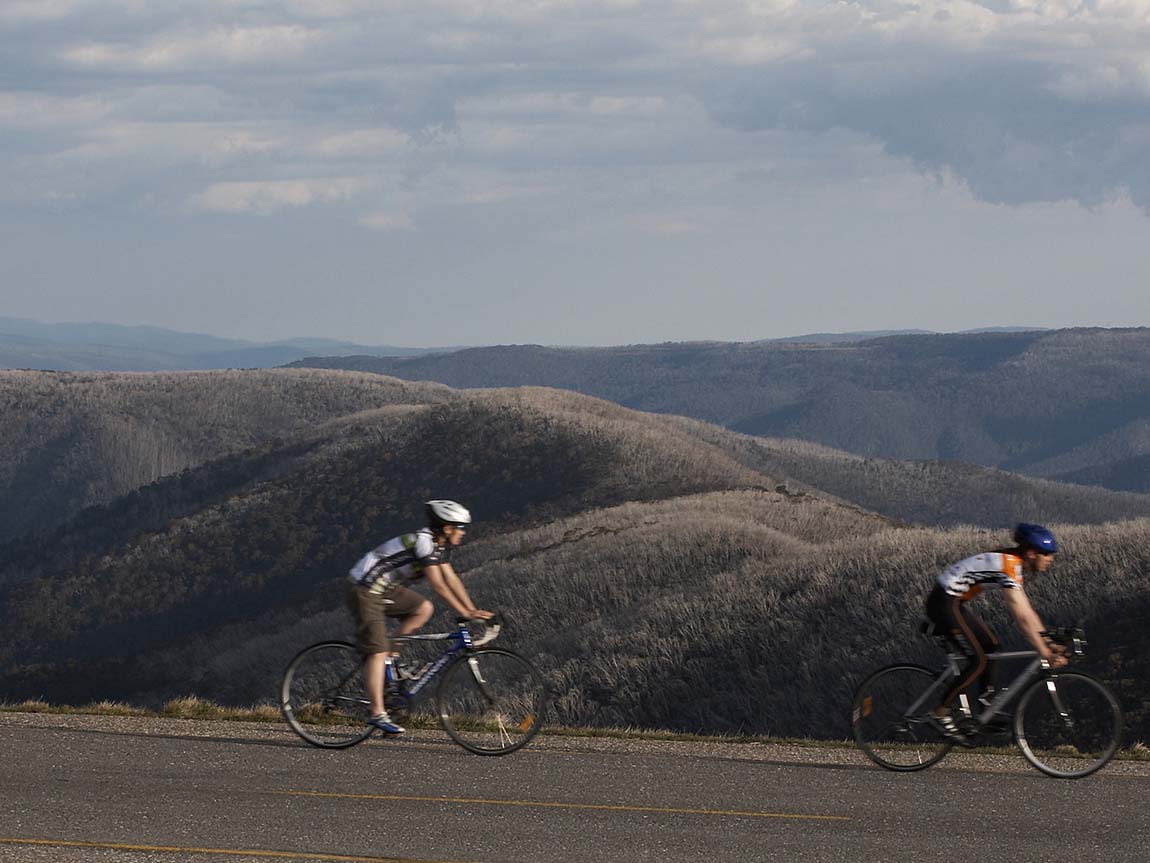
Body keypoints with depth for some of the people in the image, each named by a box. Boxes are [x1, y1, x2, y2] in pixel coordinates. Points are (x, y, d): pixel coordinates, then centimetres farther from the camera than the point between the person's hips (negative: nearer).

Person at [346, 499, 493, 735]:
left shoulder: (440, 545, 9)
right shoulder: (424, 541, -21)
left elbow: (451, 579, 9)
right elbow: (438, 585, -24)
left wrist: (473, 610, 1)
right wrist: (465, 613, -23)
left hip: (385, 588, 9)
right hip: (365, 590, -9)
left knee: (423, 609, 1)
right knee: (377, 652, -13)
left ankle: (391, 654, 7)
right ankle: (377, 714, -16)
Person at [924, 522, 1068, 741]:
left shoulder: (1014, 564, 10)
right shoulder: (1008, 568, -20)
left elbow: (1027, 610, 15)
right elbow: (1022, 618, -24)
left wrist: (1049, 644, 12)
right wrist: (1045, 654, -24)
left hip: (954, 602, 10)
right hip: (944, 603, -10)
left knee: (991, 645, 11)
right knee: (978, 661, -9)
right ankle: (941, 713, -4)